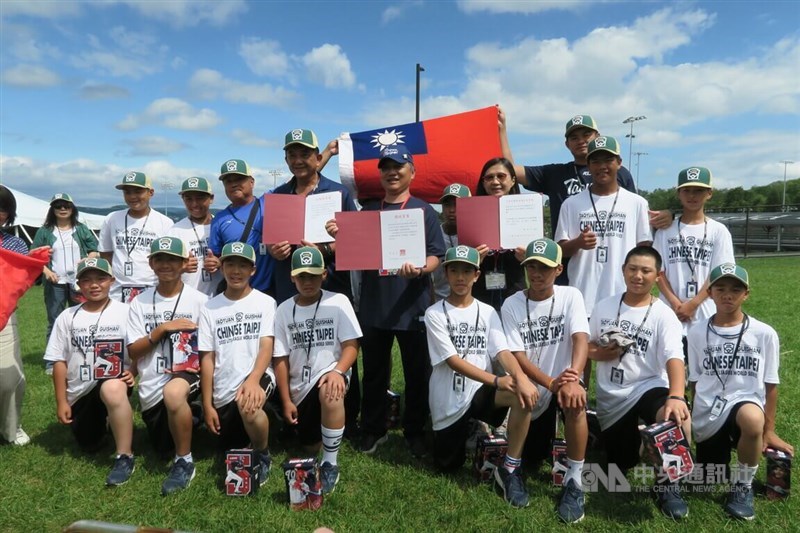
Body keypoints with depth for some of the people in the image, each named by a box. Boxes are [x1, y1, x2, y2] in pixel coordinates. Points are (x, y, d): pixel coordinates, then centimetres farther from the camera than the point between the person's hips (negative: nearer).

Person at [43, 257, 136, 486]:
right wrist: (61, 402, 3)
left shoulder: (125, 312, -5)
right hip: (79, 393, 5)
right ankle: (101, 421, 43)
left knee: (113, 389, -40)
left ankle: (125, 457, -27)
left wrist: (132, 372, -19)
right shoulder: (68, 317, 4)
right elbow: (59, 361, 6)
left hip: (114, 384, -4)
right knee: (90, 446, 7)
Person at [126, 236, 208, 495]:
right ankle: (187, 418, 49)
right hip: (151, 387, 5)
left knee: (173, 393, -40)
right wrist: (160, 330, -15)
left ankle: (185, 461, -19)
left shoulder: (199, 300, -5)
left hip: (188, 374, -4)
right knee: (163, 448, 17)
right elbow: (133, 352, 0)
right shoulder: (140, 303, 2)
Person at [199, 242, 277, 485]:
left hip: (258, 377, -3)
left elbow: (266, 347, -10)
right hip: (223, 393, 4)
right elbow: (207, 358, 4)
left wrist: (252, 380, -28)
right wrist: (207, 405, 0)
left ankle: (263, 455, -8)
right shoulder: (210, 308, 6)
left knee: (248, 403, -36)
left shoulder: (265, 302, 0)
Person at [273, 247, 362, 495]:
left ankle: (330, 463, -20)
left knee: (330, 394, -39)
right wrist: (286, 401, -1)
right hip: (300, 387, 4)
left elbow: (351, 346, -10)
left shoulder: (338, 302, -6)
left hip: (331, 374, -4)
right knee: (310, 447, 9)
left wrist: (337, 371, -29)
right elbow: (281, 359, 3)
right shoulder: (284, 311, 2)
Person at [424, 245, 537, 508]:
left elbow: (503, 352, -11)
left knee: (523, 393, -28)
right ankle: (466, 431, 41)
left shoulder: (487, 312, 2)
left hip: (480, 392, 1)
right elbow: (453, 361, -16)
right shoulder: (435, 314, -8)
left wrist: (521, 377, -34)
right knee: (448, 466, 9)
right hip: (448, 402, -1)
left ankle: (509, 469, -13)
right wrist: (496, 380, -27)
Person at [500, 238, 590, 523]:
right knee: (533, 459, 9)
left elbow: (581, 340, -23)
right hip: (532, 390, 2)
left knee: (574, 401, -37)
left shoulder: (571, 296, -9)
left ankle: (573, 481, -17)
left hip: (564, 380, -1)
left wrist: (573, 378, -43)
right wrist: (551, 383, -31)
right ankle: (546, 433, 47)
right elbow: (517, 357, -15)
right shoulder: (512, 305, -9)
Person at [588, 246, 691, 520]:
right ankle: (630, 434, 45)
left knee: (678, 416, -38)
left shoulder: (663, 315, -9)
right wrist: (598, 353, -12)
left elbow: (674, 358, -25)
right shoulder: (604, 306, 3)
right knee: (621, 465, 12)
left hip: (648, 387, -3)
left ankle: (667, 484, -15)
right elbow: (585, 345, 12)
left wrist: (676, 396, -44)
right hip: (610, 395, 4)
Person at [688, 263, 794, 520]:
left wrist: (769, 431, 2)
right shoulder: (697, 332, 1)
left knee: (752, 418, -40)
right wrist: (702, 414, 3)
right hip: (707, 417, 2)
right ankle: (723, 448, 44)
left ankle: (742, 487, -12)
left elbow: (771, 385, 3)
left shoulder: (765, 334, -3)